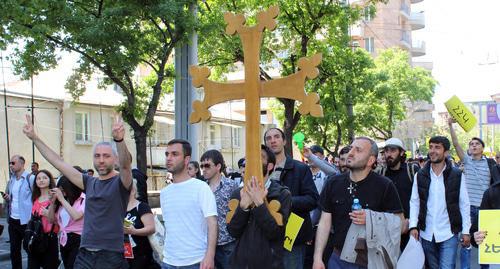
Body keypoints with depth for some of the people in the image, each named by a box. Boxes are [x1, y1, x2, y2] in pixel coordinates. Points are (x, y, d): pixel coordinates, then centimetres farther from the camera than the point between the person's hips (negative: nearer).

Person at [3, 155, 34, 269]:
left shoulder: (30, 179, -11)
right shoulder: (11, 180, 11)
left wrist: (33, 218, -18)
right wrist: (7, 198, -1)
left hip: (26, 221, -7)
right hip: (13, 220, 7)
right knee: (14, 250, 13)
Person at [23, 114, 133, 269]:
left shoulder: (120, 182, -2)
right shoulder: (89, 182, 12)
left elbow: (125, 164, -24)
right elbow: (58, 163, 15)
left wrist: (119, 140, -43)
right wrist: (34, 138, 13)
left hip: (111, 256, -5)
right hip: (85, 255, 5)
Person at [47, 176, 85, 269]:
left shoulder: (83, 199, -12)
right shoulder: (62, 200, 8)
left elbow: (76, 216, -26)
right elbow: (51, 219, 10)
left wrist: (62, 199, -19)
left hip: (77, 240, -7)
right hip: (63, 240, 7)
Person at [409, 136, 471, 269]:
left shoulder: (457, 175, -4)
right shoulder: (420, 175, 2)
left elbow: (464, 204, -1)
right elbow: (414, 202, 3)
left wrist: (466, 231, -3)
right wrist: (413, 226, -8)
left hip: (448, 234, -2)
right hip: (426, 234, 3)